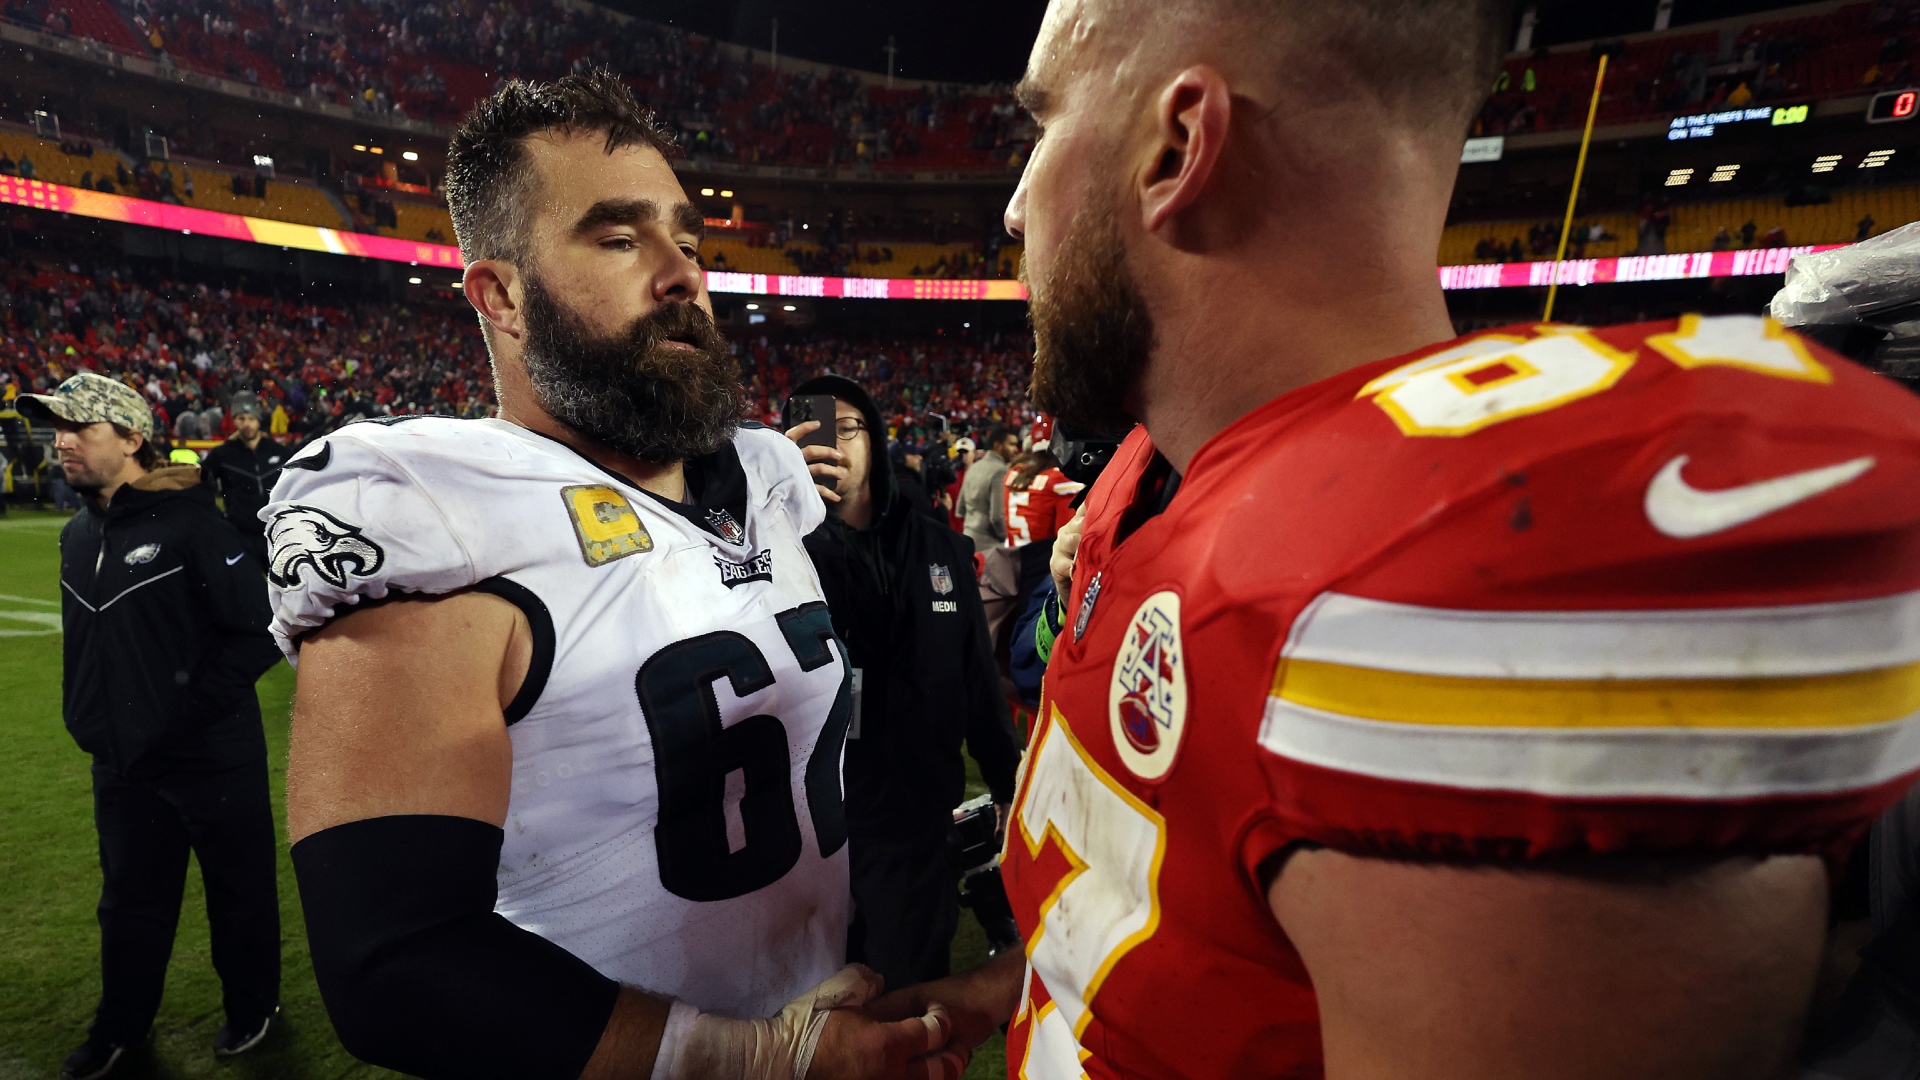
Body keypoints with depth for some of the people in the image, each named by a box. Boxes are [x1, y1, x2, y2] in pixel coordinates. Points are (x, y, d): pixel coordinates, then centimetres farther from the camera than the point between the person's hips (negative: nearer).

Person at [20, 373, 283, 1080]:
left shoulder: (189, 522, -17)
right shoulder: (77, 537, 7)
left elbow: (260, 633, -20)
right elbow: (83, 643, 19)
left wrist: (191, 704, -17)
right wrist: (87, 717, 11)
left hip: (214, 757, -7)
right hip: (121, 763, 7)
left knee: (239, 890, 12)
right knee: (130, 902, 23)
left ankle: (253, 1007, 34)